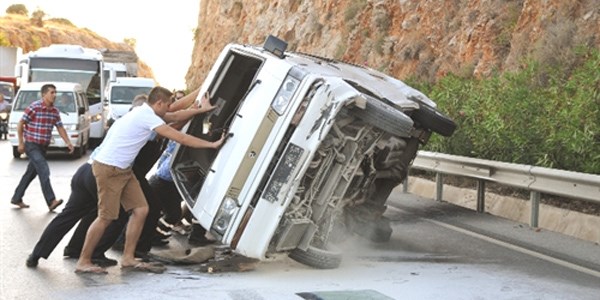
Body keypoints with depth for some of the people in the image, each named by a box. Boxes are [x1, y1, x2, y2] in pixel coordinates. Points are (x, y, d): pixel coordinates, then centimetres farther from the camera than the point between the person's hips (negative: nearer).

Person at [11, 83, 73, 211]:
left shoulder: (55, 111, 5)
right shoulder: (34, 107, -14)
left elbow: (60, 128, 7)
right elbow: (20, 124, -8)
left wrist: (68, 142, -7)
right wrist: (21, 143, -9)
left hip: (43, 146, 7)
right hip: (31, 145, -7)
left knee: (31, 173, 15)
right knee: (44, 171, -18)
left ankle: (16, 198, 29)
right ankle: (51, 201, -20)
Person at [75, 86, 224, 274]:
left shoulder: (144, 113, 13)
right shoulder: (148, 117, -17)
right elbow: (181, 138, -18)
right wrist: (212, 145, -12)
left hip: (122, 170, 10)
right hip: (108, 169, -10)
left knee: (140, 210, 3)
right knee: (106, 217, -8)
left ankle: (128, 258, 7)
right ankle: (83, 262, 2)